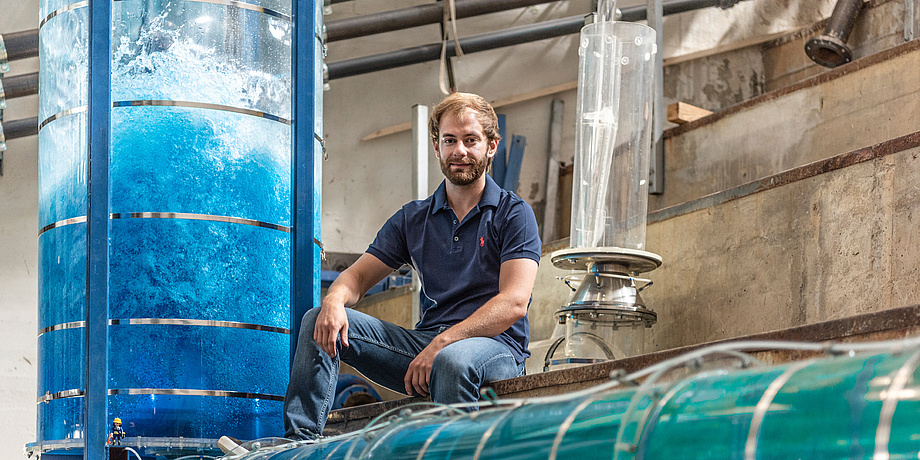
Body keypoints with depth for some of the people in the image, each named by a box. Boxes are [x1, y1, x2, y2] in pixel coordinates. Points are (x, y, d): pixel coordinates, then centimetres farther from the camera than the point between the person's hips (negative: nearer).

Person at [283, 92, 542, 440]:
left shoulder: (514, 214, 1)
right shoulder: (413, 218, 17)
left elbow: (514, 303, -12)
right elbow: (359, 275, 13)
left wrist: (443, 342, -24)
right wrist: (334, 300, -14)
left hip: (497, 348, -5)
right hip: (425, 342, 5)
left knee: (452, 361, -41)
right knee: (320, 321, -10)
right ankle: (300, 440, -21)